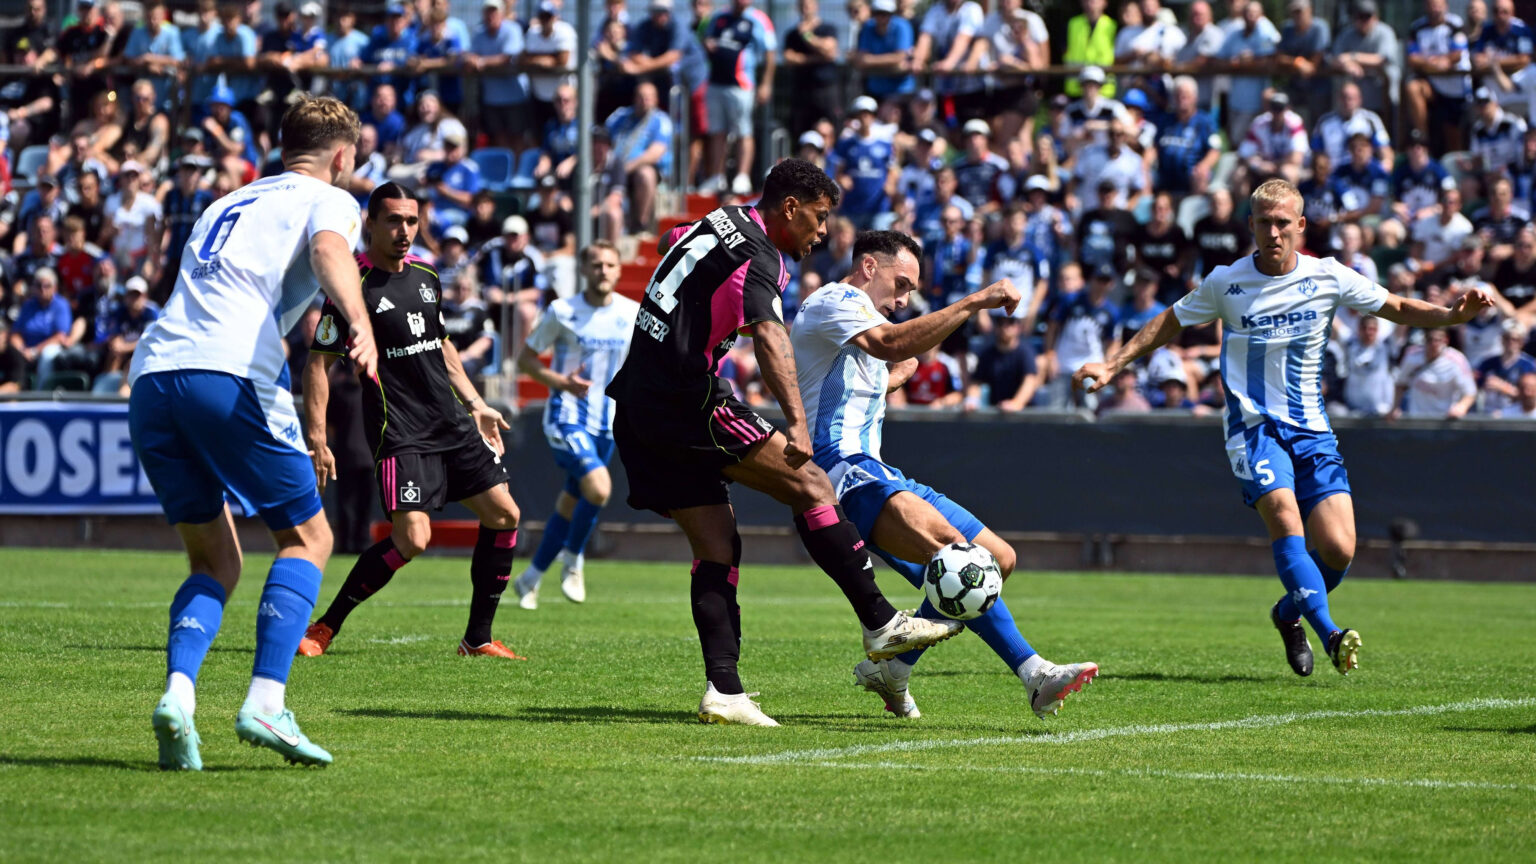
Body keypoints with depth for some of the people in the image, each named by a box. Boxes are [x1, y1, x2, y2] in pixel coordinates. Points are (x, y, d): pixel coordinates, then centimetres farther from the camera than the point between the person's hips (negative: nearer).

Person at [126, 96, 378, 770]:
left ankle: (177, 694, -9)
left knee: (215, 562, 15)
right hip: (230, 373, -6)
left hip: (150, 372, 6)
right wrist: (360, 323, -28)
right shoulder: (328, 200, 12)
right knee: (307, 537, 7)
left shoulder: (229, 204, 33)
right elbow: (329, 250, -11)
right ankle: (265, 702, -9)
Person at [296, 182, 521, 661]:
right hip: (400, 435, -7)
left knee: (504, 515, 1)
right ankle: (324, 627, -5)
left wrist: (476, 405, 21)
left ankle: (478, 638, 11)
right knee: (412, 537, -19)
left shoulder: (426, 276, 10)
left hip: (453, 424, 7)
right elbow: (318, 362, -9)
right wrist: (317, 439, -14)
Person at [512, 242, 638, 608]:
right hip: (566, 417, -5)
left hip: (606, 423, 5)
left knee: (571, 503, 10)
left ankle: (532, 578, 26)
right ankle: (573, 559, 0)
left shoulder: (633, 314, 2)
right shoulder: (562, 311, -7)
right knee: (599, 488, -25)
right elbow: (525, 357, -1)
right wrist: (560, 381, -18)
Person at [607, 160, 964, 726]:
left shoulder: (718, 222, 15)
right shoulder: (757, 259, -13)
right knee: (810, 485, -10)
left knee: (716, 546, 6)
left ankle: (723, 690, -3)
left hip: (636, 410, 10)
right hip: (689, 403, -10)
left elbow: (668, 240, 39)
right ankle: (880, 625, -11)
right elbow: (769, 336, -31)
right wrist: (796, 420, -43)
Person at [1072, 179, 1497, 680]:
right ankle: (1329, 634, -37)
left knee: (1338, 549, -11)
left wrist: (1453, 314, -7)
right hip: (1253, 426, -2)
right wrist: (1112, 367, 8)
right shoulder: (1225, 283, 0)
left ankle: (1289, 613, 21)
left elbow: (1400, 310, 10)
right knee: (1283, 513, -29)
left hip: (1311, 429, 2)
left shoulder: (1329, 278, 2)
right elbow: (1169, 325, 14)